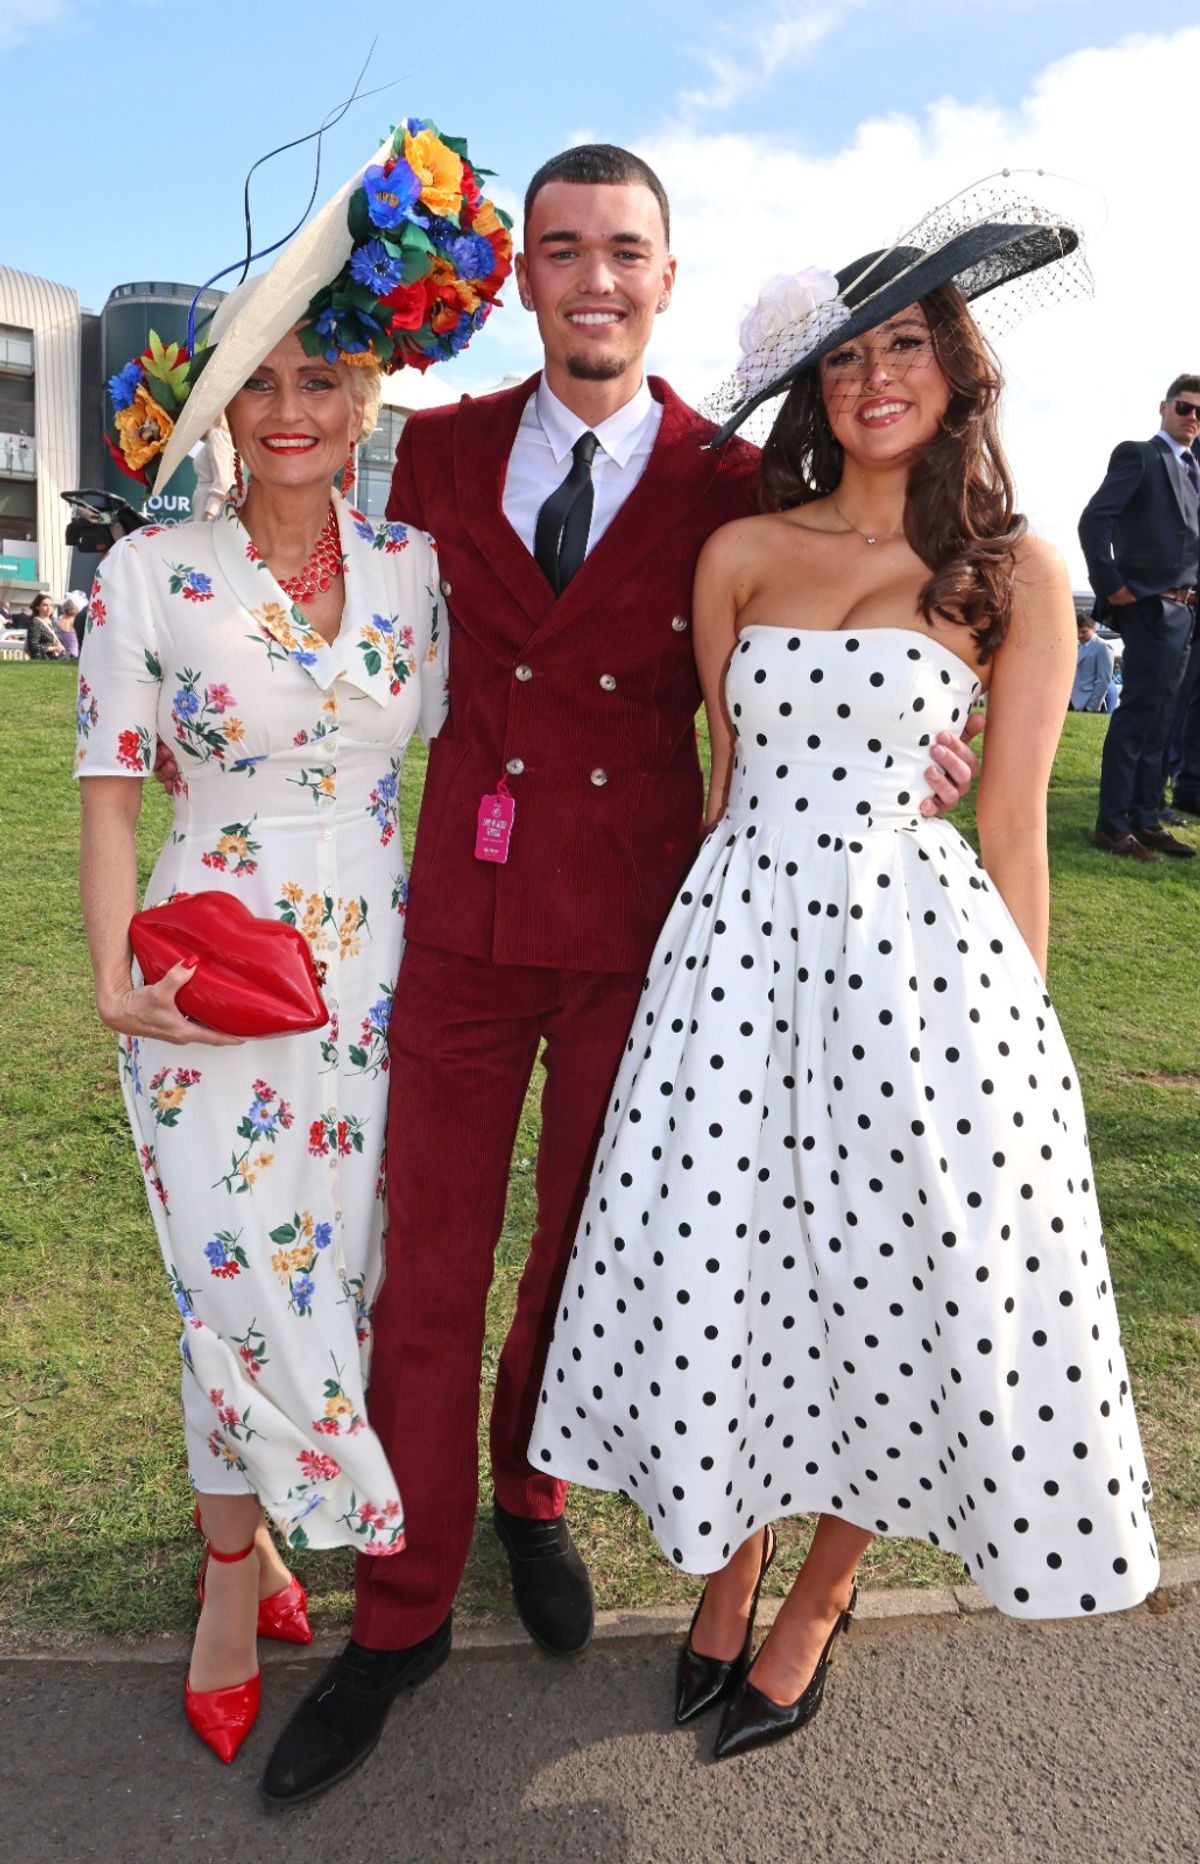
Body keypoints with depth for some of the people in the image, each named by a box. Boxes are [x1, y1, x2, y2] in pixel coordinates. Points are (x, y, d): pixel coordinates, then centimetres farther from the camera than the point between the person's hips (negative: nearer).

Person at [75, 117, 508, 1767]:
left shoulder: (412, 565, 3)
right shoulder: (150, 573, -4)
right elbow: (110, 791, -3)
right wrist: (116, 980, -11)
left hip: (377, 970, 3)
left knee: (340, 1275, 10)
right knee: (251, 1286, -2)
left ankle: (240, 1527, 36)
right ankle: (241, 1560, 26)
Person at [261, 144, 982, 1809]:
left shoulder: (726, 481, -2)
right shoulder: (440, 451, 4)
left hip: (634, 922, -1)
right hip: (465, 911, 1)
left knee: (584, 1246, 15)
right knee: (429, 1265, 6)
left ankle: (530, 1495, 45)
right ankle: (407, 1610, 26)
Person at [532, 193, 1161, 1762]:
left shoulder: (1015, 575, 1)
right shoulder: (743, 553, 8)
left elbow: (1012, 831, 1)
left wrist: (1018, 1022, 1)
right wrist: (699, 929, 12)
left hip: (918, 953, -2)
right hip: (741, 941, 2)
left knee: (893, 1278, 5)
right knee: (718, 1265, 5)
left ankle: (821, 1594, 31)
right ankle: (729, 1562, 32)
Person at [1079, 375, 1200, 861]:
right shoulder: (1139, 455, -3)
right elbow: (1093, 521, -14)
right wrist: (1111, 587, -15)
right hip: (1149, 606, -8)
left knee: (1157, 721, 9)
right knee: (1137, 714, -8)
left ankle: (1146, 820, 15)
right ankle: (1111, 826, -4)